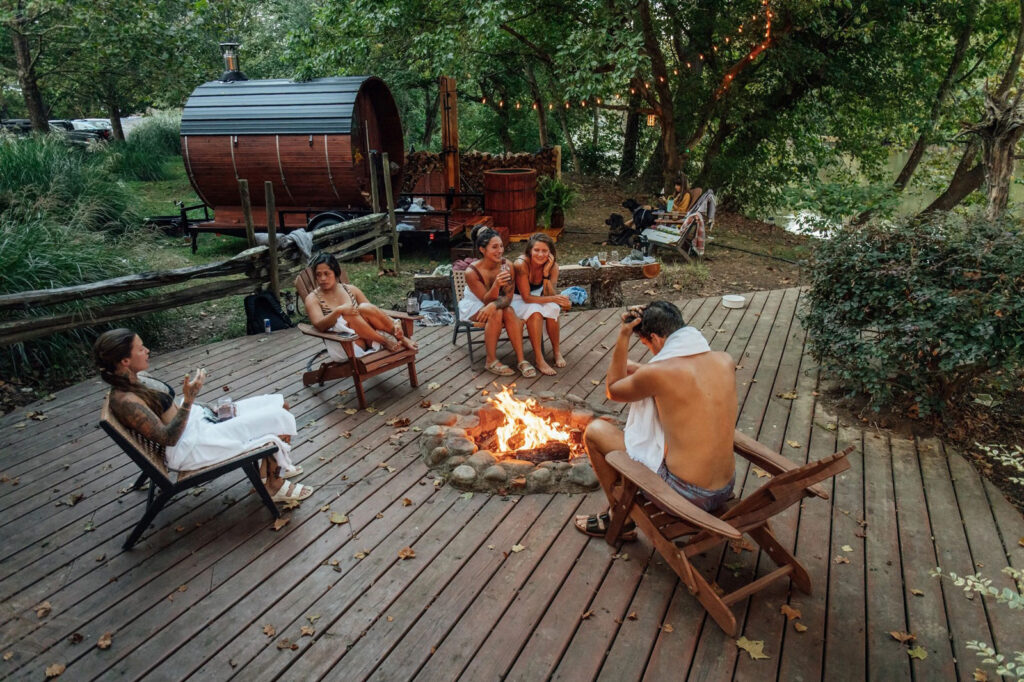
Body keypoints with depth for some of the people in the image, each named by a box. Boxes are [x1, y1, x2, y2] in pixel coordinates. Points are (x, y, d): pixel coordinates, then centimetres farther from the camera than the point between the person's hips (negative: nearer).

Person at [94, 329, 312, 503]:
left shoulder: (137, 378, 5)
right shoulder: (125, 400, -23)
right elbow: (168, 438, -24)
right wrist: (189, 399, -33)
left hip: (200, 418, 10)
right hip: (191, 446, -9)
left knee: (280, 406, 5)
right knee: (279, 420, -14)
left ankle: (270, 467, 21)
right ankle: (275, 486, 4)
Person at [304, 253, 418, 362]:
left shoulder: (351, 289, 11)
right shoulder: (313, 298, 1)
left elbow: (374, 311, 8)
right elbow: (319, 325, -14)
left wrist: (393, 324, -10)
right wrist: (339, 311, -30)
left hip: (370, 338, 3)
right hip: (343, 346, -3)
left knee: (364, 308, -25)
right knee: (350, 316, -31)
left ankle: (401, 337, -20)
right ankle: (386, 343, -22)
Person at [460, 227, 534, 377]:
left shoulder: (507, 266, -17)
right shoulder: (471, 272, -26)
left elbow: (508, 297, -17)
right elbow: (486, 300, -23)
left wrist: (493, 305, -39)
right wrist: (496, 285, -43)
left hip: (498, 303, 3)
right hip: (473, 307, -3)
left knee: (510, 312, -28)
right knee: (496, 313, -32)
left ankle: (521, 359, -25)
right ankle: (491, 361, -22)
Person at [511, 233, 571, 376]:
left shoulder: (552, 266, -13)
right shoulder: (521, 264, -27)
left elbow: (549, 296, -18)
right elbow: (526, 297, -26)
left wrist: (546, 272, -29)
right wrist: (554, 299, -32)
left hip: (537, 298, 4)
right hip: (518, 300, -4)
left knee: (552, 308, -29)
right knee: (535, 310, -35)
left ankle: (556, 350, -10)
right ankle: (538, 359, -30)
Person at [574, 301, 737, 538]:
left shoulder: (658, 372, -19)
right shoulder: (726, 361, -1)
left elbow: (613, 390, 3)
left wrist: (623, 337, 1)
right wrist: (637, 368, 24)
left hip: (684, 493, -7)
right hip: (726, 490, 7)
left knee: (595, 430, 7)